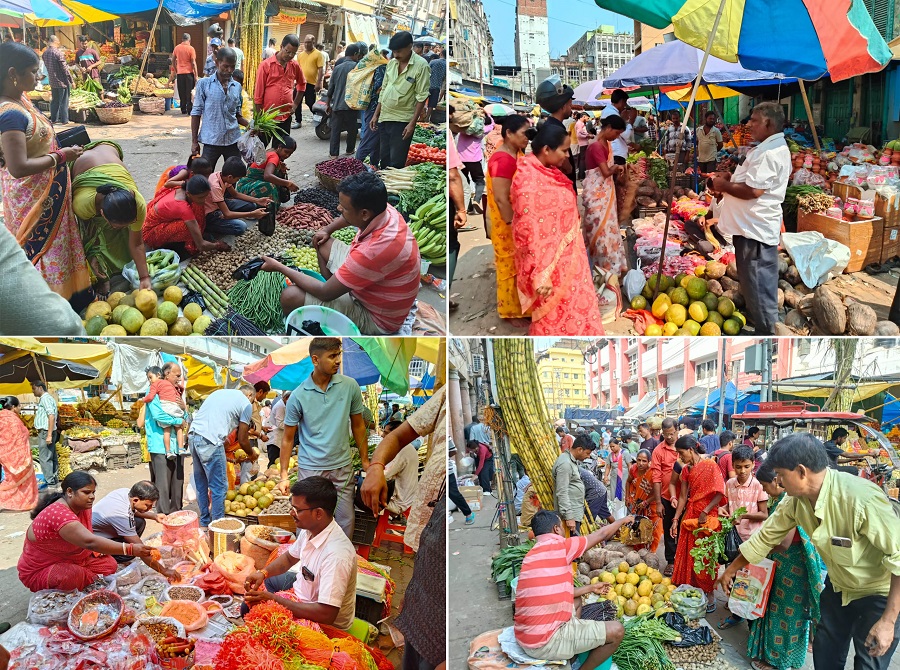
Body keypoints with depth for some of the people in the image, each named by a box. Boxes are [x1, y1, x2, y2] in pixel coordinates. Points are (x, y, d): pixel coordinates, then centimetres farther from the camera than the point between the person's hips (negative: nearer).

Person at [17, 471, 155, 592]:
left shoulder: (82, 507, -3)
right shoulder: (59, 515, -32)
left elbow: (88, 538, 13)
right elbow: (90, 541, -42)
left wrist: (97, 551, -10)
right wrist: (131, 549, -47)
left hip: (71, 561, 9)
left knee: (109, 564, -7)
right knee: (74, 576, -36)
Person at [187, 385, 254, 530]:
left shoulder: (219, 392, 25)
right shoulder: (246, 404, 4)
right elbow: (242, 440, 6)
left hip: (193, 435, 8)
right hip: (210, 442, -8)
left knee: (201, 484, 18)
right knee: (219, 487, 1)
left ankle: (204, 524, 26)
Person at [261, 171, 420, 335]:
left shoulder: (374, 250, -40)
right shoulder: (383, 209, -15)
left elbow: (325, 293, -27)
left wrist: (279, 268, -18)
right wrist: (327, 230, 5)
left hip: (375, 318, -9)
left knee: (290, 297, -15)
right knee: (323, 243, 18)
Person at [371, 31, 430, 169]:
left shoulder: (421, 65, -11)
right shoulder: (391, 63, 9)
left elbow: (422, 97, -13)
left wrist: (412, 123, -17)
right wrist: (376, 115, 13)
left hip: (403, 121, -7)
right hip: (384, 118, 7)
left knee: (396, 163, -6)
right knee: (384, 160, 12)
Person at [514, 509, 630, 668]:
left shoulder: (534, 553, 13)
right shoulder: (558, 547, -13)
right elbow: (601, 535, 0)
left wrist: (590, 588, 29)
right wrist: (623, 520, 17)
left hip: (527, 636, 10)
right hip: (544, 642, -10)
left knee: (577, 600, 31)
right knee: (617, 631, -2)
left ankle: (572, 658, 22)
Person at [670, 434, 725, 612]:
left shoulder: (710, 465, -11)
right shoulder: (686, 470, 10)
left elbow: (720, 492, -15)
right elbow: (683, 496, 12)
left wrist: (705, 512, -20)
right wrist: (676, 519, 7)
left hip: (707, 517, -6)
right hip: (690, 515, 6)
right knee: (688, 556, 8)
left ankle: (710, 596, 7)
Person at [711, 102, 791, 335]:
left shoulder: (769, 153, -21)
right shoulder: (771, 148, 15)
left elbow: (753, 190, -27)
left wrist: (724, 185, -12)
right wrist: (730, 178, 8)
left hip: (756, 229, -11)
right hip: (752, 226, 11)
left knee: (758, 286, -4)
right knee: (754, 283, 22)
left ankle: (767, 332, 4)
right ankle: (756, 321, 36)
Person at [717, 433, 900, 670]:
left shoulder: (862, 498, -35)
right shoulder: (795, 500, -12)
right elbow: (766, 536, 4)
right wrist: (731, 570, 15)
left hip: (878, 595, -7)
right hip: (838, 587, 7)